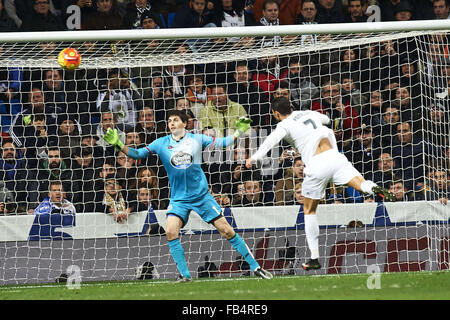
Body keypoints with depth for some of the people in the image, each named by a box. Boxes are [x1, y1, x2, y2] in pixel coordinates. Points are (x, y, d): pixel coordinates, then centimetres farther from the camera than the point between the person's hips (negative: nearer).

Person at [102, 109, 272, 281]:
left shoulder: (197, 139, 0)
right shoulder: (161, 144, 0)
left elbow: (222, 143, 11)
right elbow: (138, 154, -1)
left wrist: (238, 133, 0)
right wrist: (119, 145, -14)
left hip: (201, 195, -1)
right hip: (178, 199, 1)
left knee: (227, 231, -4)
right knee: (170, 232, -22)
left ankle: (255, 267, 6)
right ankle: (185, 275, -12)